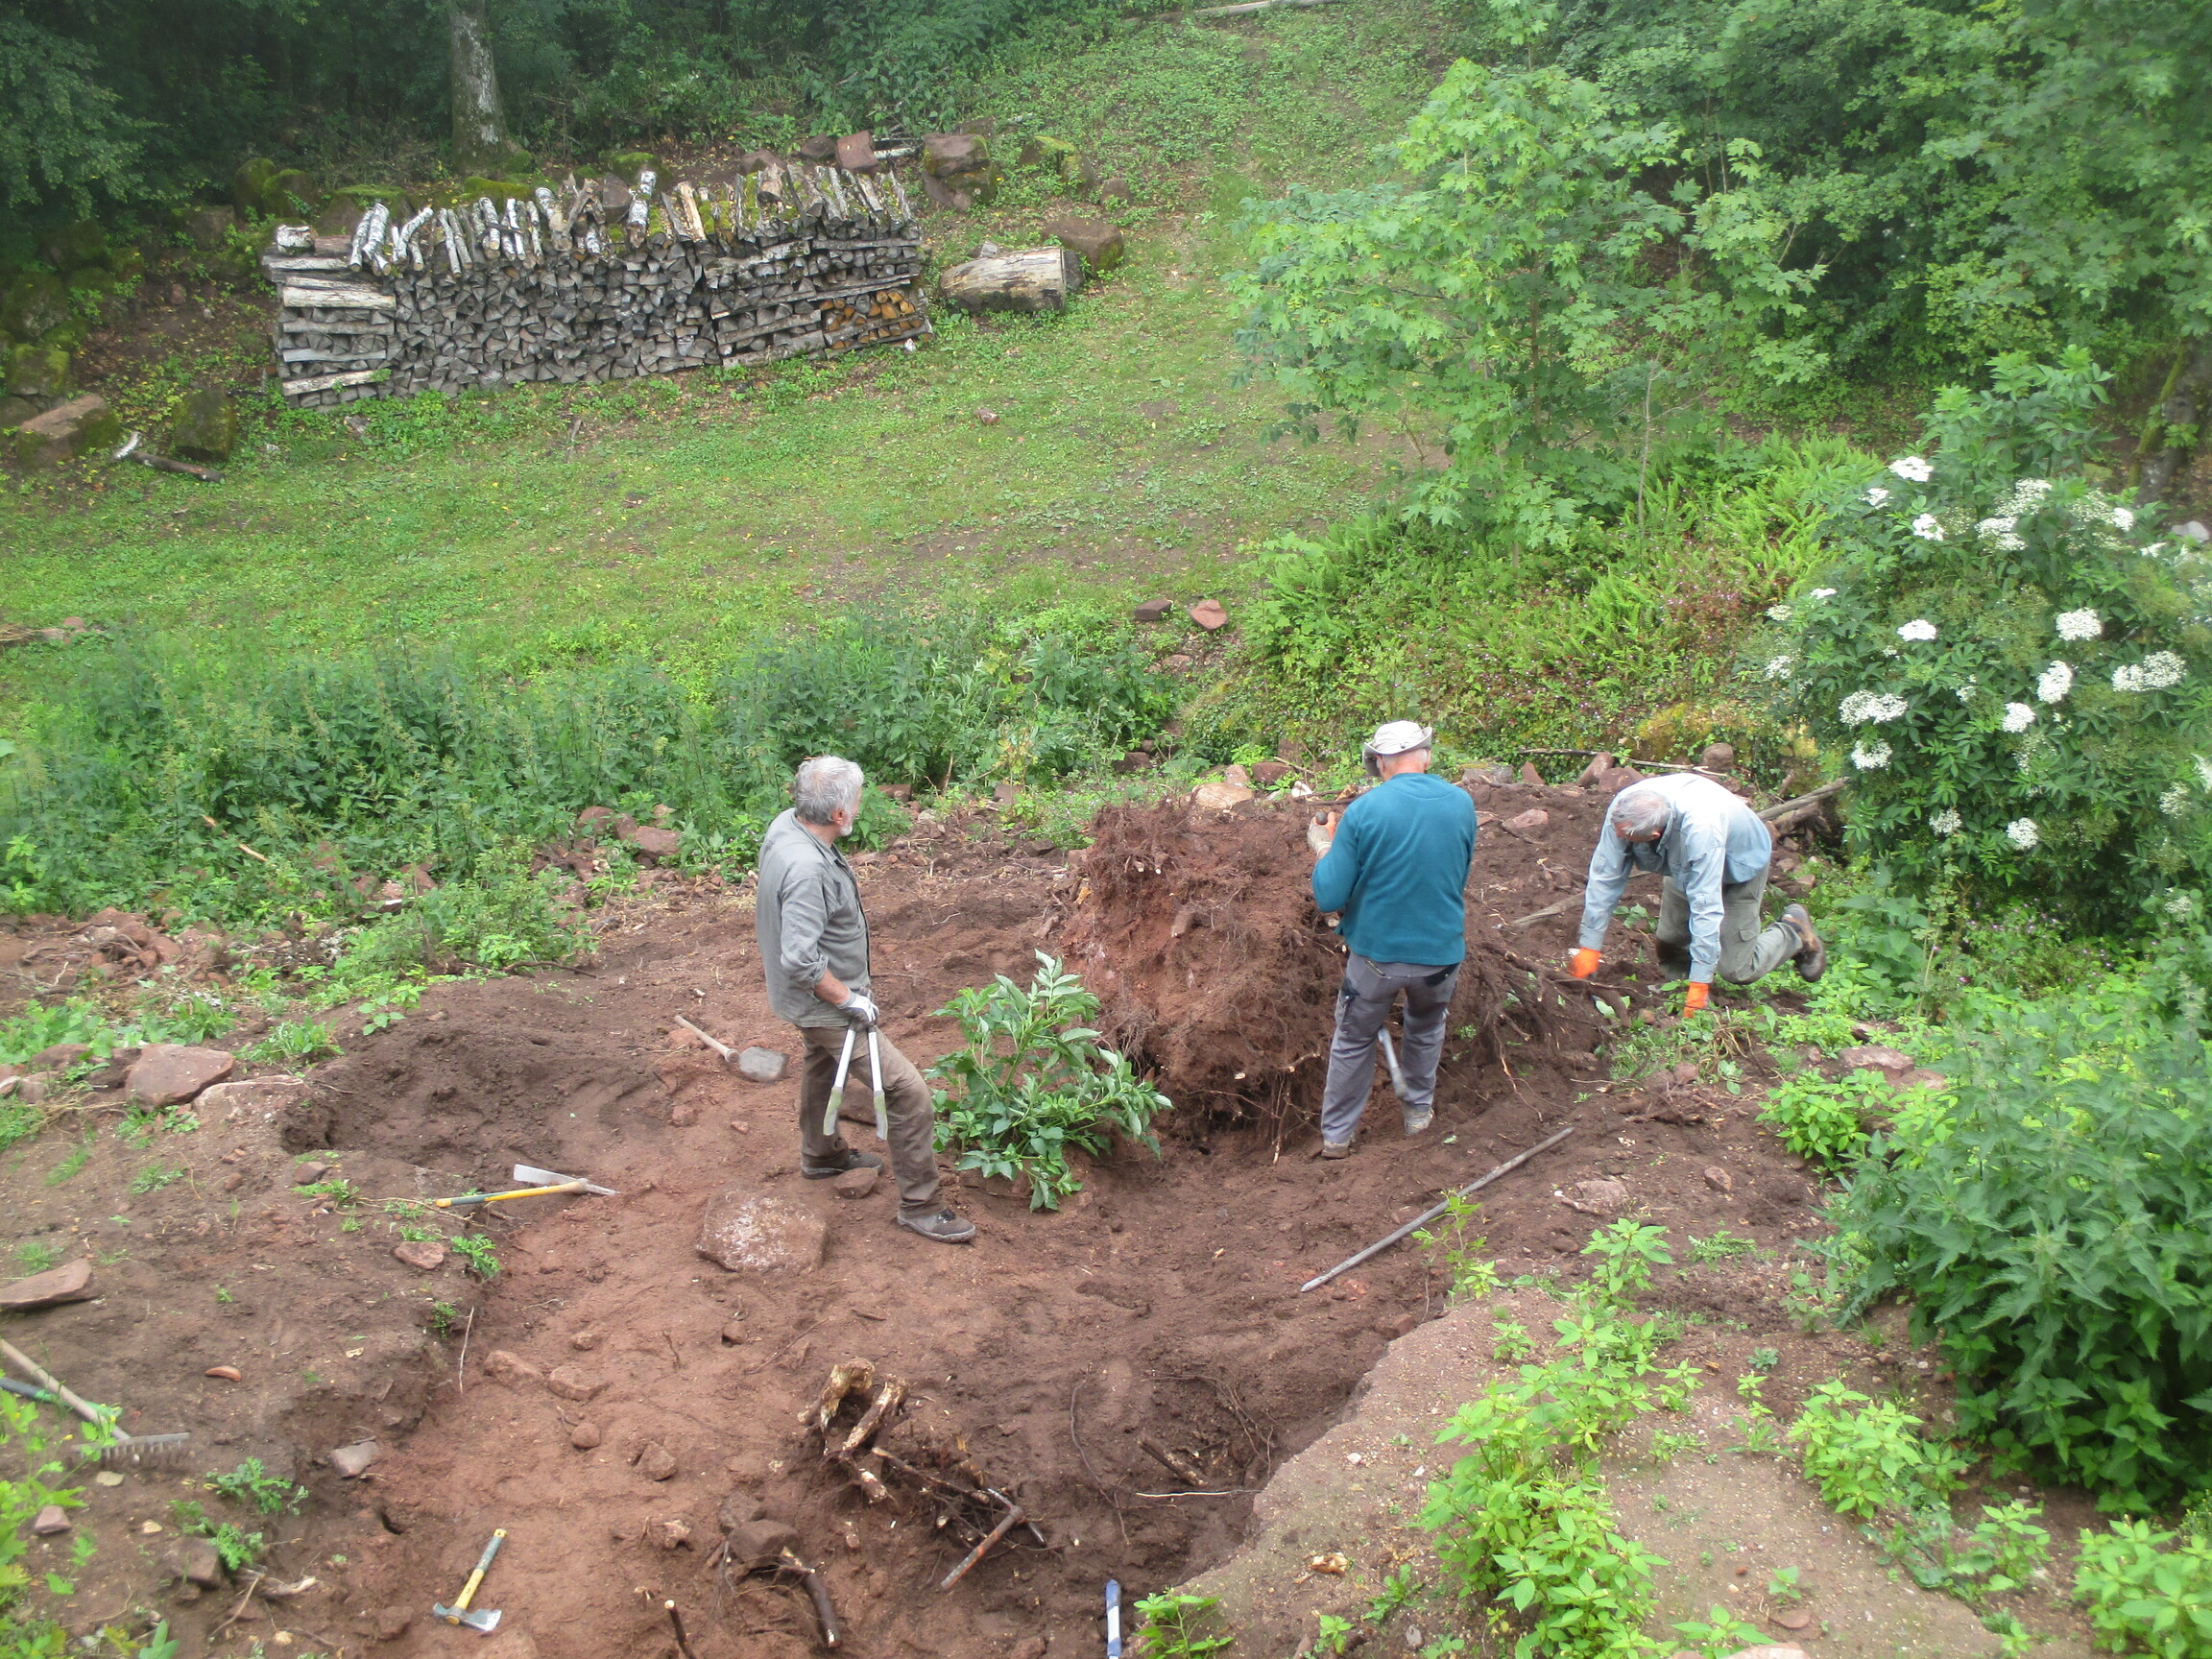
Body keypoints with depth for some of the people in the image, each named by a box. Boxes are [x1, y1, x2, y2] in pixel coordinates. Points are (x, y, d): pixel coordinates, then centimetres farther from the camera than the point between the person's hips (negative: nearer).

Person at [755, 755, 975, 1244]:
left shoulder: (784, 825, -7)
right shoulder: (807, 871, -36)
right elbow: (801, 960, -36)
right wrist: (849, 1001, -24)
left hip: (814, 1000, 11)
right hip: (825, 1003, -11)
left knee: (823, 1066, 33)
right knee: (909, 1093, -7)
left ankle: (821, 1154, 57)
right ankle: (919, 1206, 5)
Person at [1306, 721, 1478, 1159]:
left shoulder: (1362, 812, -18)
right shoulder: (1461, 804, -7)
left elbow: (1328, 896, -16)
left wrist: (1325, 846, 0)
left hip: (1377, 953, -2)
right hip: (1441, 953, 2)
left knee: (1353, 1042, 18)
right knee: (1426, 1029, 30)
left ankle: (1336, 1136, 28)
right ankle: (1419, 1109, 46)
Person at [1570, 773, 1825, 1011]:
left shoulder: (1700, 829, -46)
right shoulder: (1622, 809, -33)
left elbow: (1706, 906, -43)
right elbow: (1605, 877, -26)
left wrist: (1699, 987, -41)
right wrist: (1589, 948, -23)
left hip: (1741, 863, -5)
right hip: (1685, 867, 5)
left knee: (1737, 971, -4)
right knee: (1670, 949, 3)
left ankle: (1794, 932, 22)